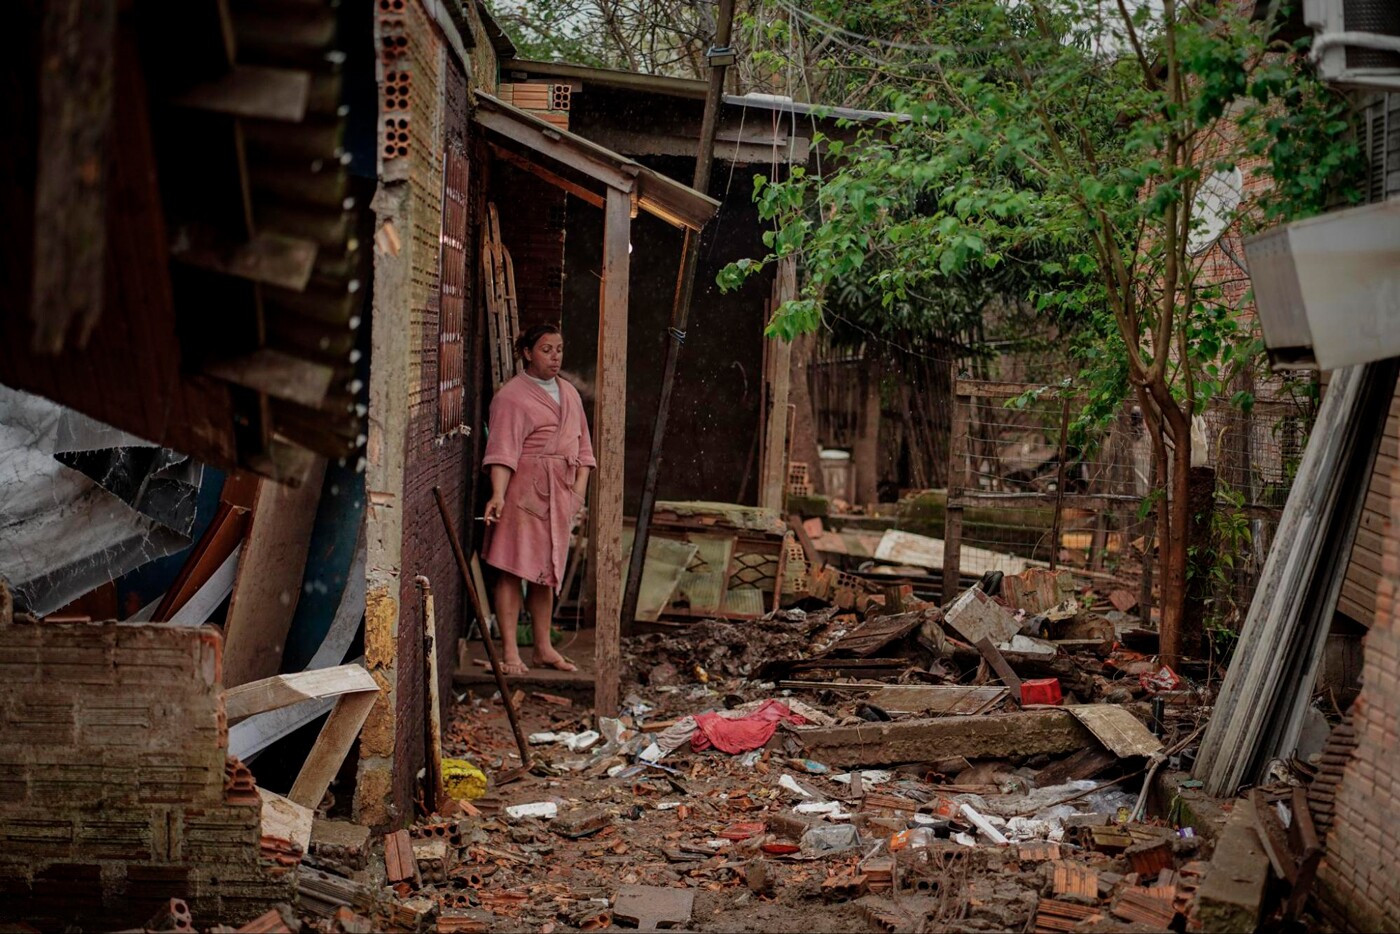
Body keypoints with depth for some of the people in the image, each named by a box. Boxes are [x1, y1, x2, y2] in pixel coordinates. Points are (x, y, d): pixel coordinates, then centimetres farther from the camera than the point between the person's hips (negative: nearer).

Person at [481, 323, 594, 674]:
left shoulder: (569, 393, 16)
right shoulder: (512, 395, -7)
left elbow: (582, 445, 18)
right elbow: (503, 450, -17)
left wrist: (579, 488, 6)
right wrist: (498, 494, -28)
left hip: (560, 495, 7)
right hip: (523, 490, -7)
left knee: (547, 572, 12)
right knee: (513, 570, -7)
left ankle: (543, 648, 19)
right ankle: (510, 652, -5)